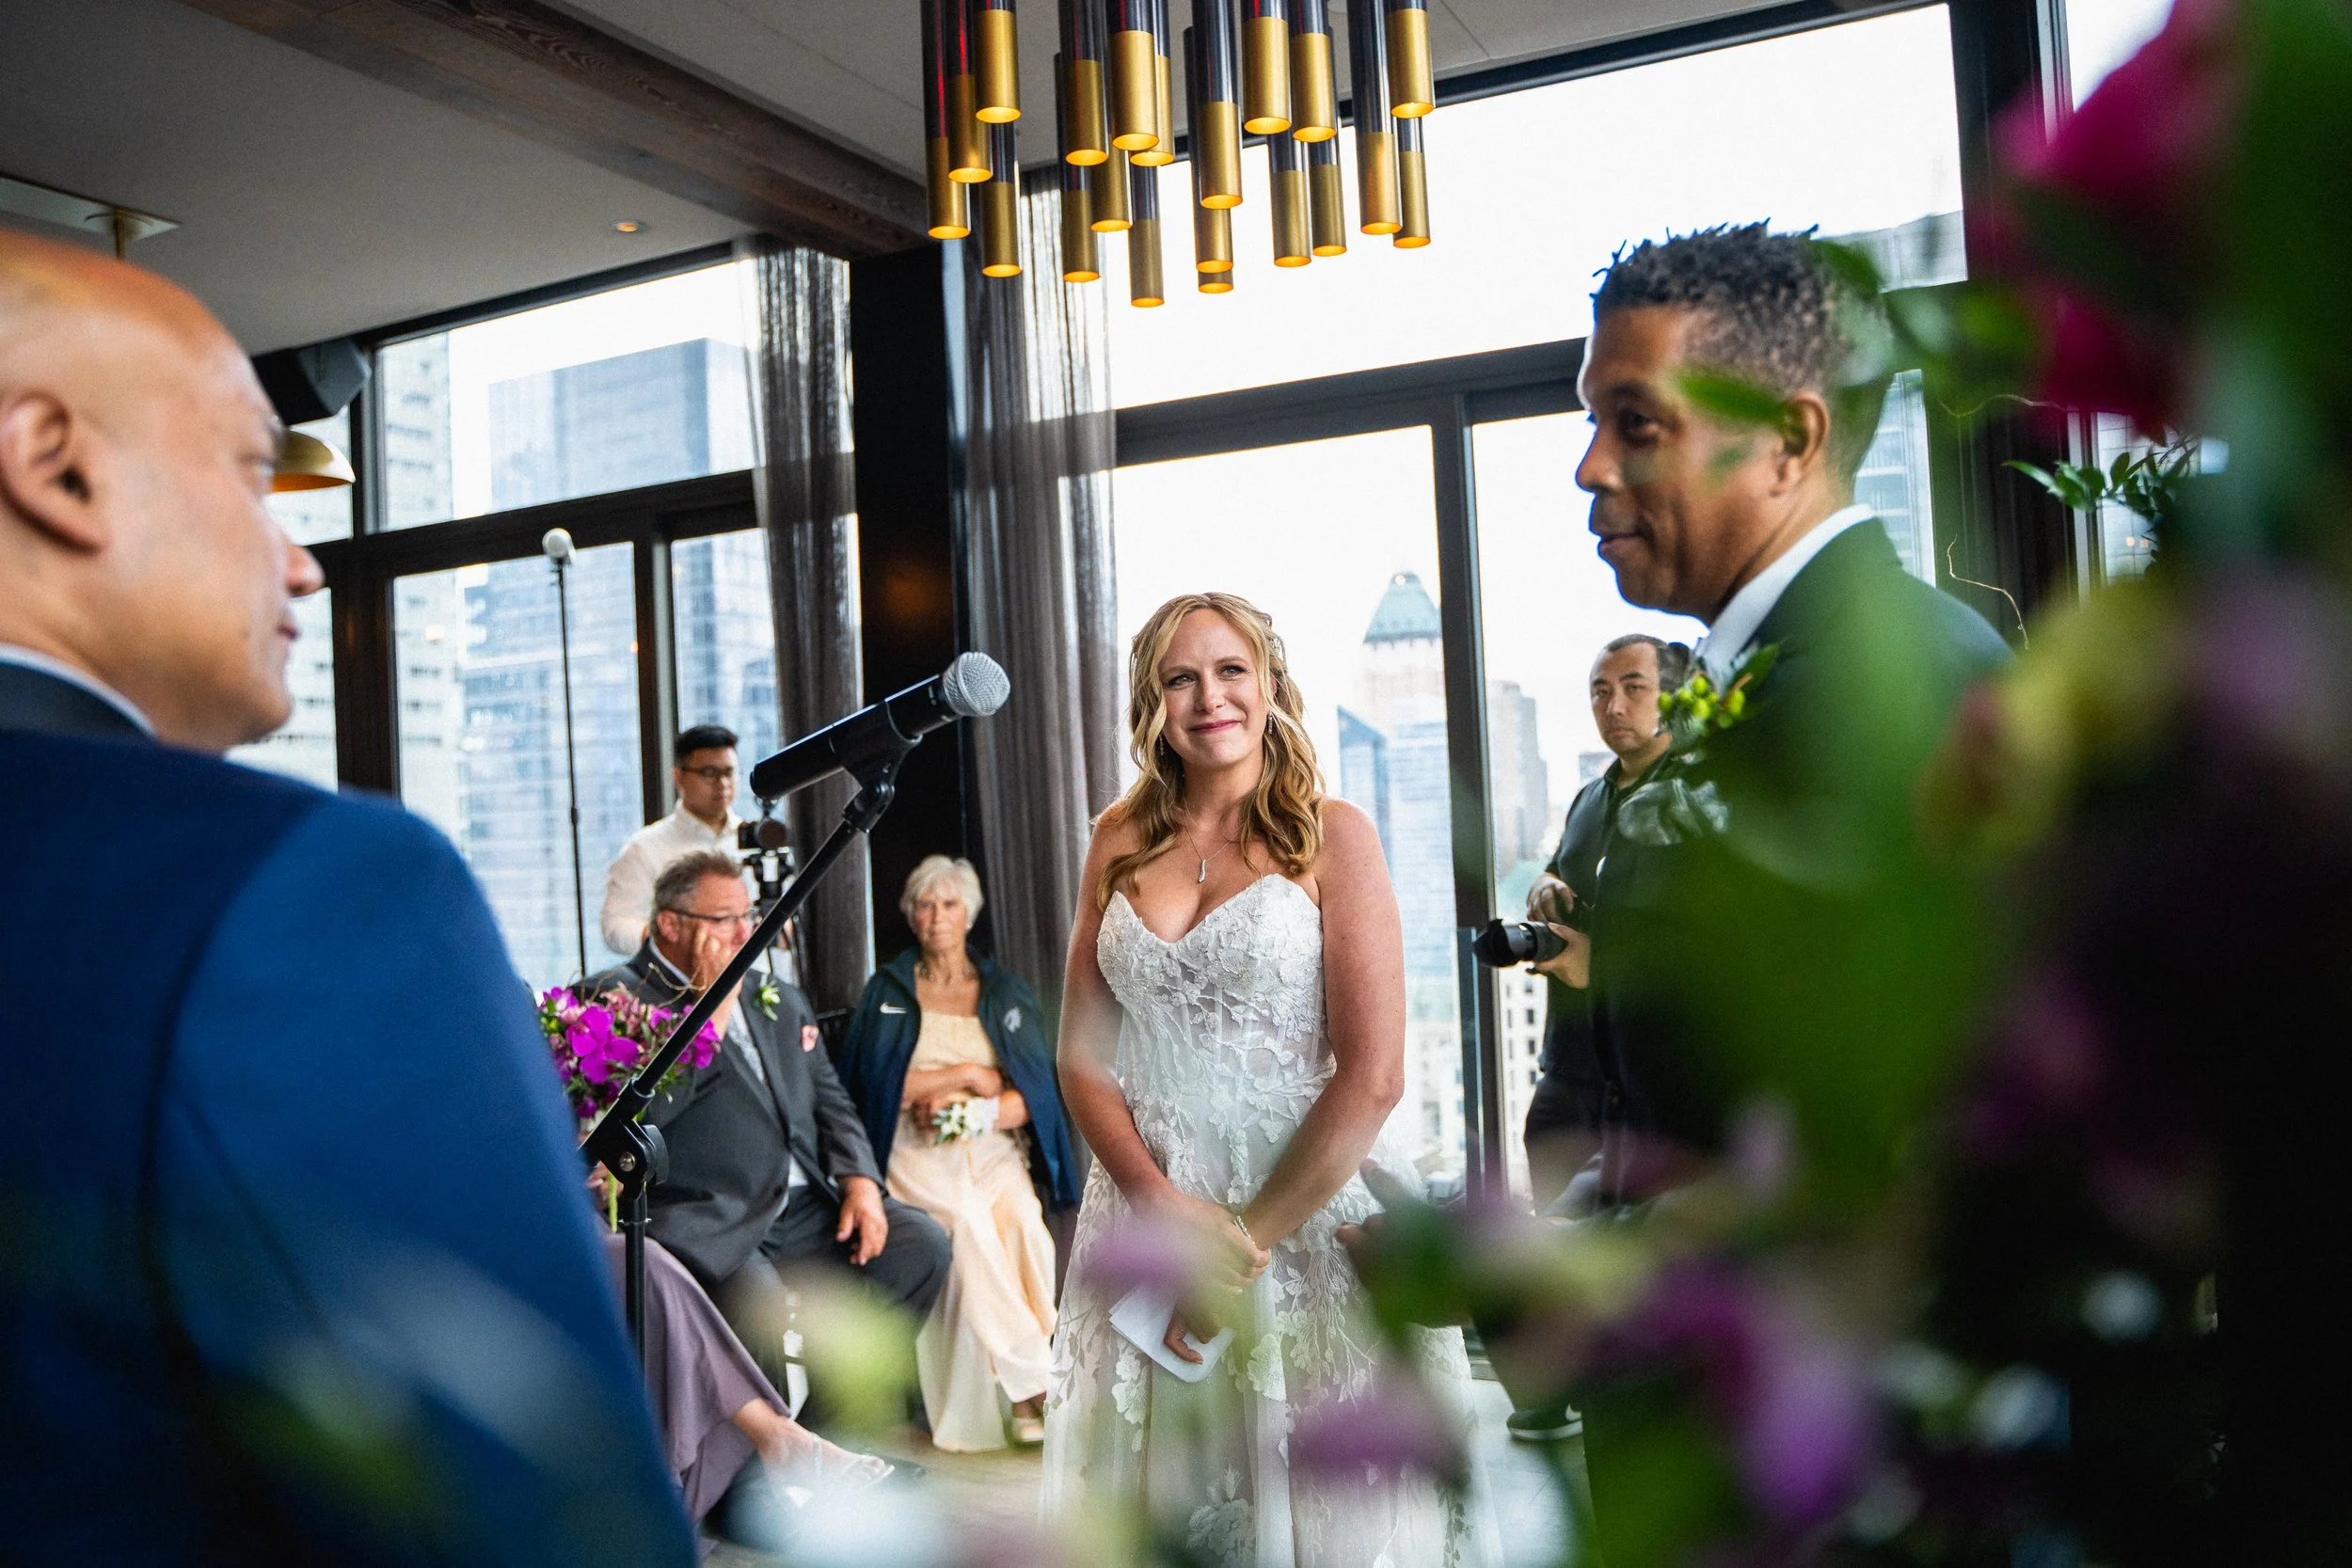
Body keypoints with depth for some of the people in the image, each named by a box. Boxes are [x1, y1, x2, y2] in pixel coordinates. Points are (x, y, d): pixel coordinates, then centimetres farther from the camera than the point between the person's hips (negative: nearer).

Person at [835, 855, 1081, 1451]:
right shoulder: (887, 990, 13)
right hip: (915, 1151, -1)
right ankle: (1035, 1382, -29)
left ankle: (1021, 1396, -28)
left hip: (995, 1149, 2)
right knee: (968, 1221, -34)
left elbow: (1035, 1090, 7)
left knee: (1021, 1218, -32)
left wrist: (974, 1111, -11)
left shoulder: (1007, 993, 16)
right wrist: (966, 1075, -3)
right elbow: (870, 1083, 0)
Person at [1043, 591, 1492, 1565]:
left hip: (1312, 1212, -3)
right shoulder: (1121, 842, 7)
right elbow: (1081, 1054, 5)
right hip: (1148, 1203, 4)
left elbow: (1373, 1075, -11)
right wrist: (1167, 1212, -10)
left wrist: (1246, 1242, -13)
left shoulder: (1333, 836, -5)